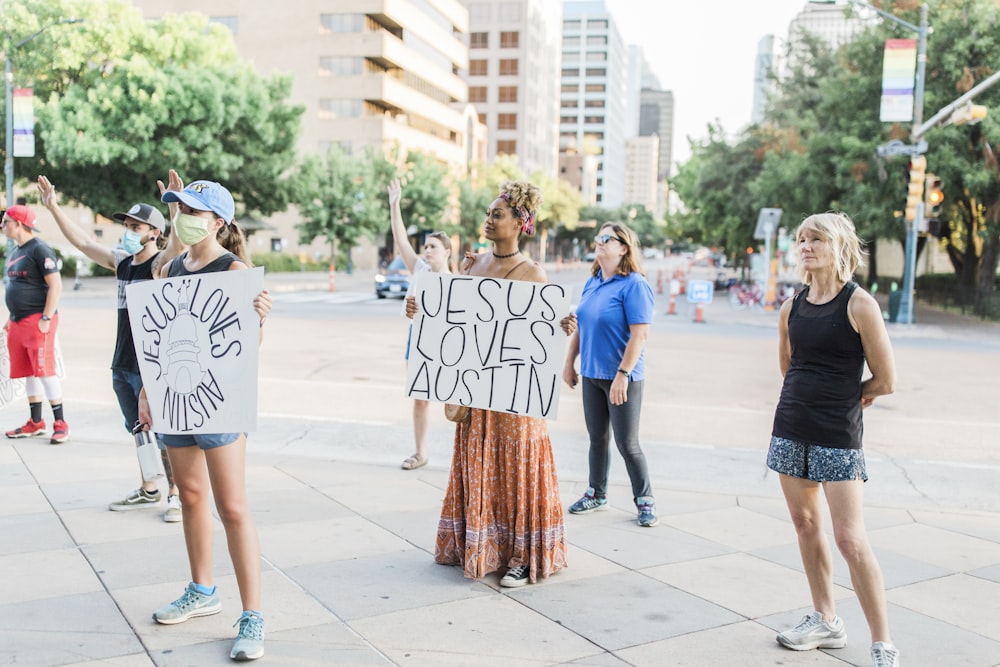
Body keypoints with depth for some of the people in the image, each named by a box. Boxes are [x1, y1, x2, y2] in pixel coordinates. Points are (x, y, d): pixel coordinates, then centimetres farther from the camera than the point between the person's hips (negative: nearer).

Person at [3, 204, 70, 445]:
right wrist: (11, 318, 20)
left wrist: (46, 318, -20)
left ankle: (60, 424, -3)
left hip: (37, 321, -9)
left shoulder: (39, 249, -11)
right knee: (28, 372, 11)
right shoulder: (15, 251, 16)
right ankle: (36, 423, 18)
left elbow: (55, 285, -16)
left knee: (44, 371, -9)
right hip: (17, 322, 9)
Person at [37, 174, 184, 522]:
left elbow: (178, 244, -32)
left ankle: (177, 495, 9)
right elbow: (83, 241, 18)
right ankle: (148, 490, 31)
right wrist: (53, 207, 17)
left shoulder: (161, 264, -11)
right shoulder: (121, 261, 10)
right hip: (122, 366, 8)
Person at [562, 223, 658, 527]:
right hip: (591, 375, 7)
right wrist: (569, 363, 13)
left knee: (627, 444, 1)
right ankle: (597, 494, 30)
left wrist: (622, 374, -23)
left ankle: (644, 500, 17)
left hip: (622, 378, -7)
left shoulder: (634, 285, -14)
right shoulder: (592, 282, 8)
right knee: (597, 437, 16)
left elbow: (640, 333, -20)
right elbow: (579, 327, 16)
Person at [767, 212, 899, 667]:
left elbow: (885, 382, -8)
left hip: (838, 435, -6)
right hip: (791, 428, 6)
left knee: (850, 538, -7)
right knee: (806, 525, 13)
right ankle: (825, 621, 28)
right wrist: (812, 396, 12)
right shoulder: (792, 308, 7)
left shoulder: (859, 304, -10)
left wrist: (844, 396, 4)